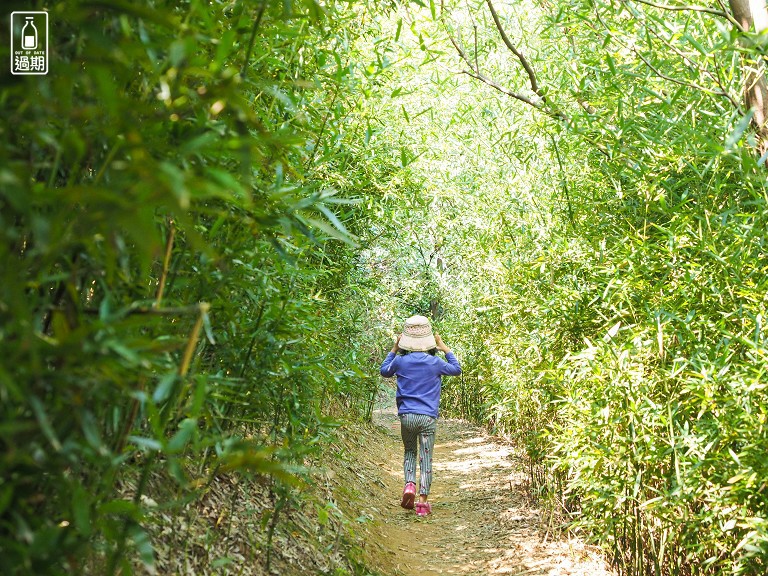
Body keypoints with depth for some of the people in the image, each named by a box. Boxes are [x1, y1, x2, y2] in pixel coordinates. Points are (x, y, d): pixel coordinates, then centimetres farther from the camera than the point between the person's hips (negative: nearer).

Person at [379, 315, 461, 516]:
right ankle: (423, 500, 0)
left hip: (406, 416, 1)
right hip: (428, 417, -1)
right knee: (426, 458, 4)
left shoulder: (400, 361, -1)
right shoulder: (435, 362, -2)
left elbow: (384, 371, 22)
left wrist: (394, 348, 24)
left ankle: (410, 484, -3)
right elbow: (457, 369, 18)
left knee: (410, 452, 20)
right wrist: (444, 347, 21)